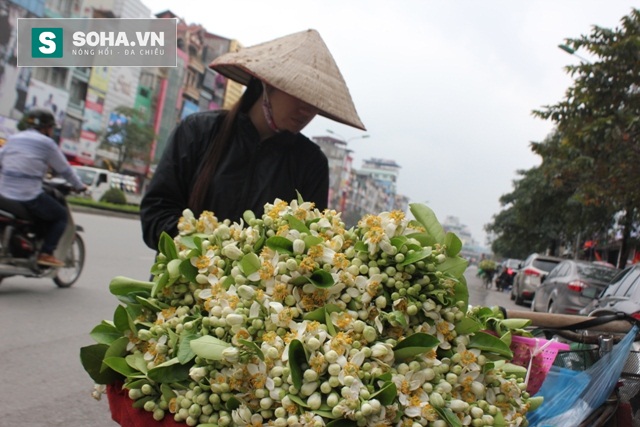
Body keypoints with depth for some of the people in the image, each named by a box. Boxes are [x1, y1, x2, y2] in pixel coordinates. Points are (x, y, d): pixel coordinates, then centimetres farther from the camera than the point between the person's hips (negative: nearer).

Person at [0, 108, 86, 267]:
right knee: (61, 216, 11)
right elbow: (64, 169, 1)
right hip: (29, 197, -7)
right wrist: (79, 186, 15)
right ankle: (46, 253, -1)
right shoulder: (46, 143, -4)